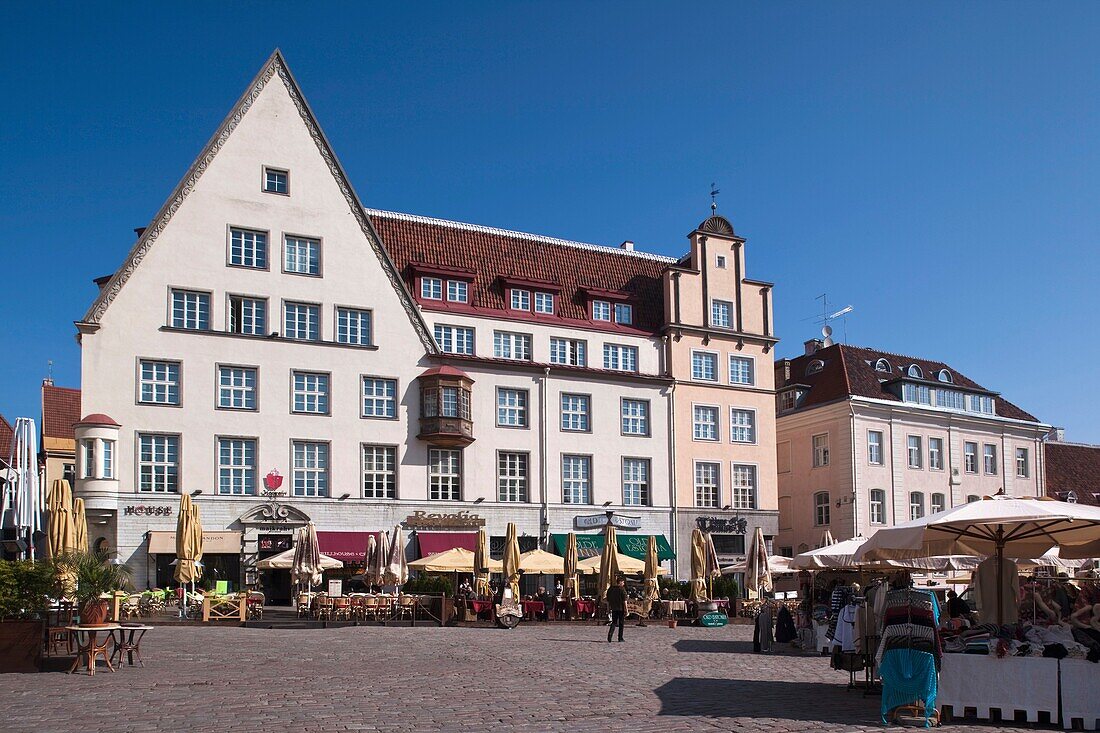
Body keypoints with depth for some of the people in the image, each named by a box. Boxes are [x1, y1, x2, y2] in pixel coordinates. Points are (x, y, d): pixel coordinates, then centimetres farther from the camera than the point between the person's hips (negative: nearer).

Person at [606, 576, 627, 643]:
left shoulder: (610, 589, 8)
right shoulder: (622, 589, -9)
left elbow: (608, 600, 13)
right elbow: (624, 600, -12)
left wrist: (608, 608, 19)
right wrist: (626, 609, -10)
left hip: (614, 609, 5)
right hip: (621, 608, -4)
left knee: (614, 622, 9)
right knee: (621, 623, 7)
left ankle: (609, 635, -12)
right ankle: (620, 638, 10)